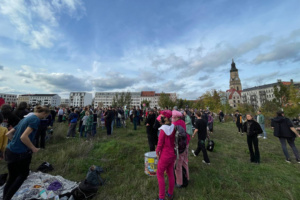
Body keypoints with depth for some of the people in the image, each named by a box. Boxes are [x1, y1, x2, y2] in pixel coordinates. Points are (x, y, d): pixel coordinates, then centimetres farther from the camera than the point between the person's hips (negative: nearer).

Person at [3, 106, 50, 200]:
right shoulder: (36, 119, -17)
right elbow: (23, 137, -24)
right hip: (20, 153, -8)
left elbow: (8, 134, 15)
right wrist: (33, 148, -10)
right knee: (23, 175, 16)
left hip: (9, 151, 8)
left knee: (12, 177, 20)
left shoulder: (26, 118, 11)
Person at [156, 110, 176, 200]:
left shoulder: (163, 130, -25)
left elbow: (160, 144, -18)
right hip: (173, 154, 6)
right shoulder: (173, 127, -7)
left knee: (159, 174, 16)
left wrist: (157, 152, -2)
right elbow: (175, 141, 4)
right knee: (170, 173, 23)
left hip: (165, 155, -6)